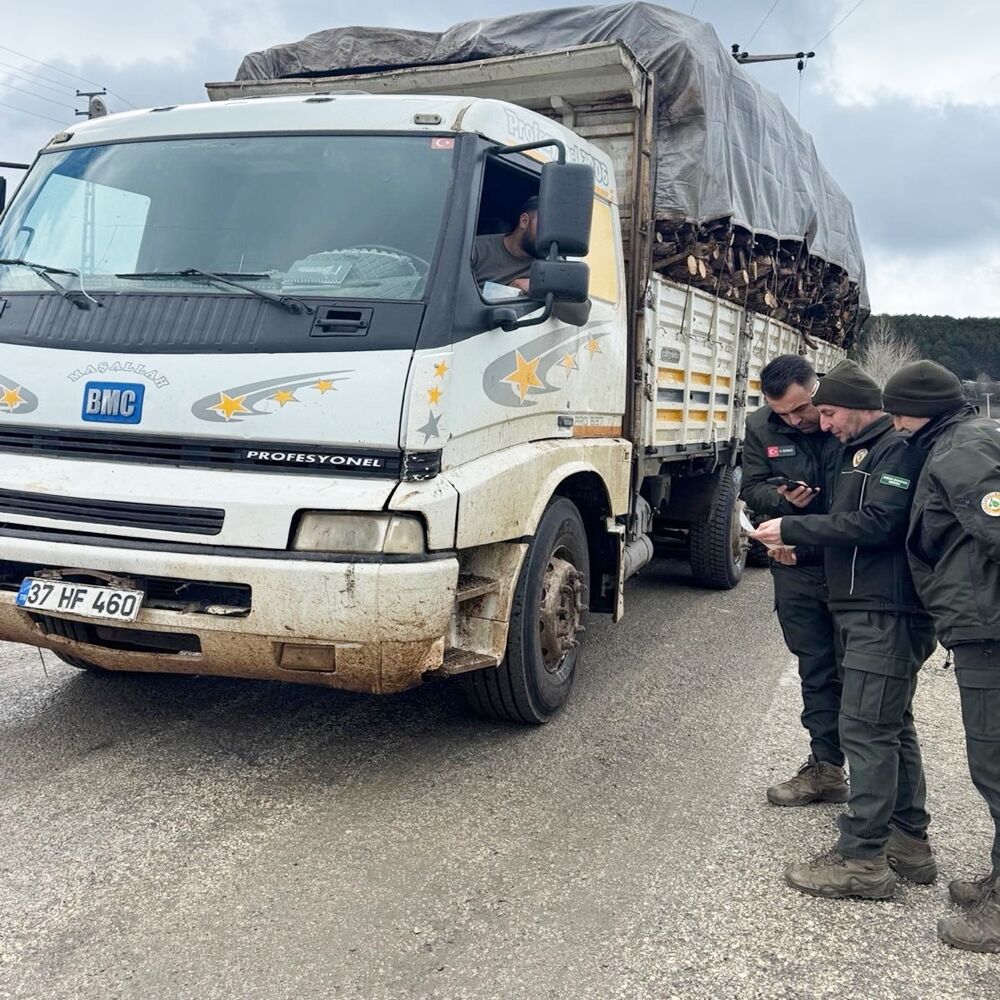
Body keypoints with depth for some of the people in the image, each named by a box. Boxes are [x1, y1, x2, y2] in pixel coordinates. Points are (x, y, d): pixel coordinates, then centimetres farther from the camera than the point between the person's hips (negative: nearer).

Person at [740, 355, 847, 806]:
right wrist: (783, 498, -14)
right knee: (815, 670, 12)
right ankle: (826, 767, 23)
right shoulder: (761, 427, 0)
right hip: (797, 569, 4)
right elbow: (751, 489, 8)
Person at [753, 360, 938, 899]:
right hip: (868, 610, 10)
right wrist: (799, 542, 5)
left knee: (867, 728, -9)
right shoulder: (861, 452, 20)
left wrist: (791, 527, -18)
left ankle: (862, 858, -4)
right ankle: (909, 841, 25)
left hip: (888, 613, -10)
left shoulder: (898, 451, -11)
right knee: (892, 725, 15)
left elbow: (876, 524, -22)